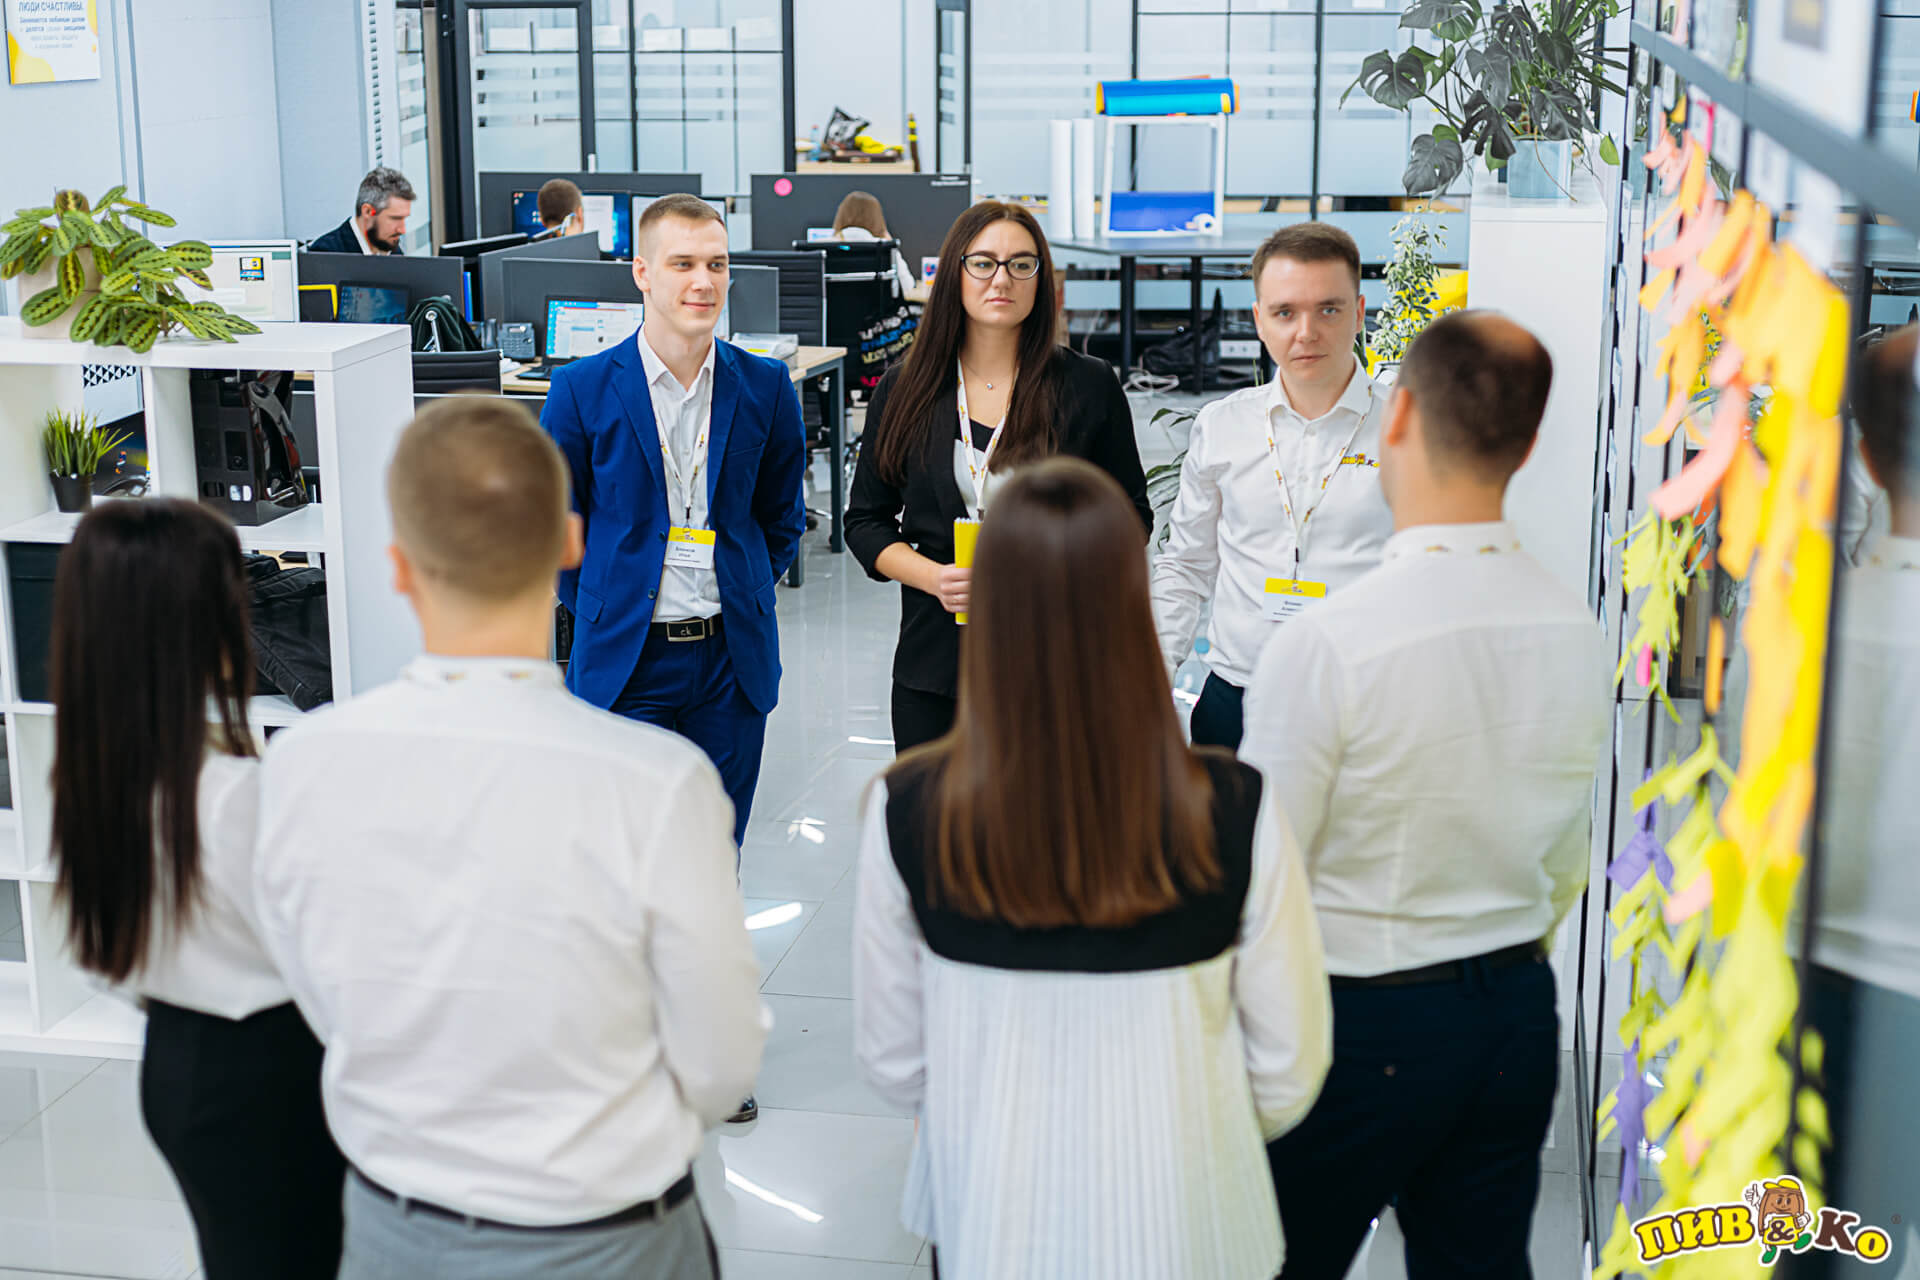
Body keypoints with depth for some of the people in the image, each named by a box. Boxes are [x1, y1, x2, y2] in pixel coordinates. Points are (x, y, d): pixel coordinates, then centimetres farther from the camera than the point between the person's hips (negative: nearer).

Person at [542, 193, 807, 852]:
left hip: (731, 656, 2)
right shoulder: (581, 390, -4)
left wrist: (743, 594, 9)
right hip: (625, 658, -2)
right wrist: (602, 610, 3)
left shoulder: (765, 387, 2)